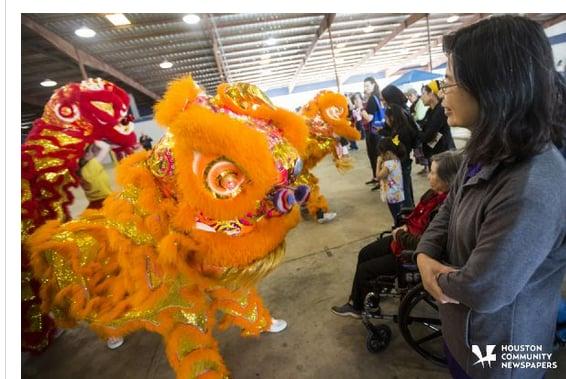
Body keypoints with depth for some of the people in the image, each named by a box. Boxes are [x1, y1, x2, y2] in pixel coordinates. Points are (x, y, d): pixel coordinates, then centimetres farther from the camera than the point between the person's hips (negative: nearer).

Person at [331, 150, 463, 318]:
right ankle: (355, 301, 27)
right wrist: (405, 227, -3)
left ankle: (358, 307, 27)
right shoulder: (436, 192, -4)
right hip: (408, 237, 9)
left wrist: (400, 235, -16)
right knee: (364, 254, 12)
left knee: (365, 269, -2)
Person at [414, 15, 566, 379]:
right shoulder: (487, 153, -5)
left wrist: (441, 277, -13)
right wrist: (426, 256, -15)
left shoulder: (532, 190, -37)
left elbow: (481, 291, -34)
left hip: (497, 346, -7)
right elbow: (449, 209, 1)